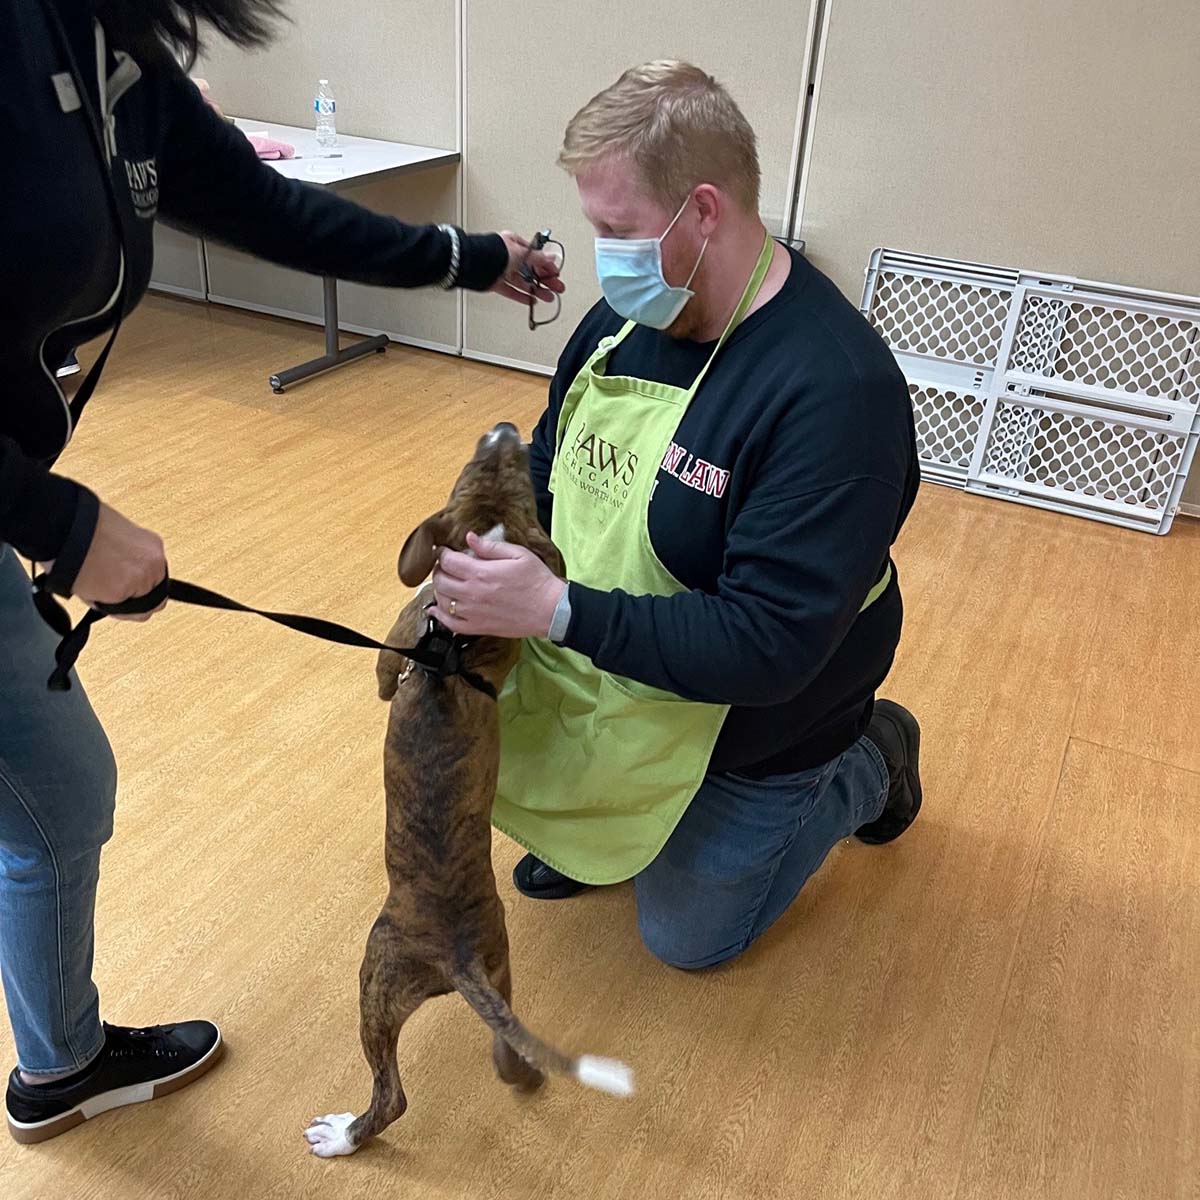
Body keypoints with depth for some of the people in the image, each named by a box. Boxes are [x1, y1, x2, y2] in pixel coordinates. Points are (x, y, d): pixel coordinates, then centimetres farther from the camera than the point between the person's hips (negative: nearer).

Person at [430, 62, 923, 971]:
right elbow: (546, 474, 4)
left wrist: (558, 611, -38)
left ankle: (870, 763, 30)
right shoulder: (628, 316, -9)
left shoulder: (835, 391, -33)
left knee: (686, 935, 17)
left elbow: (770, 645, -35)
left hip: (743, 723, -6)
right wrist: (484, 573, -15)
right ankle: (588, 832, 42)